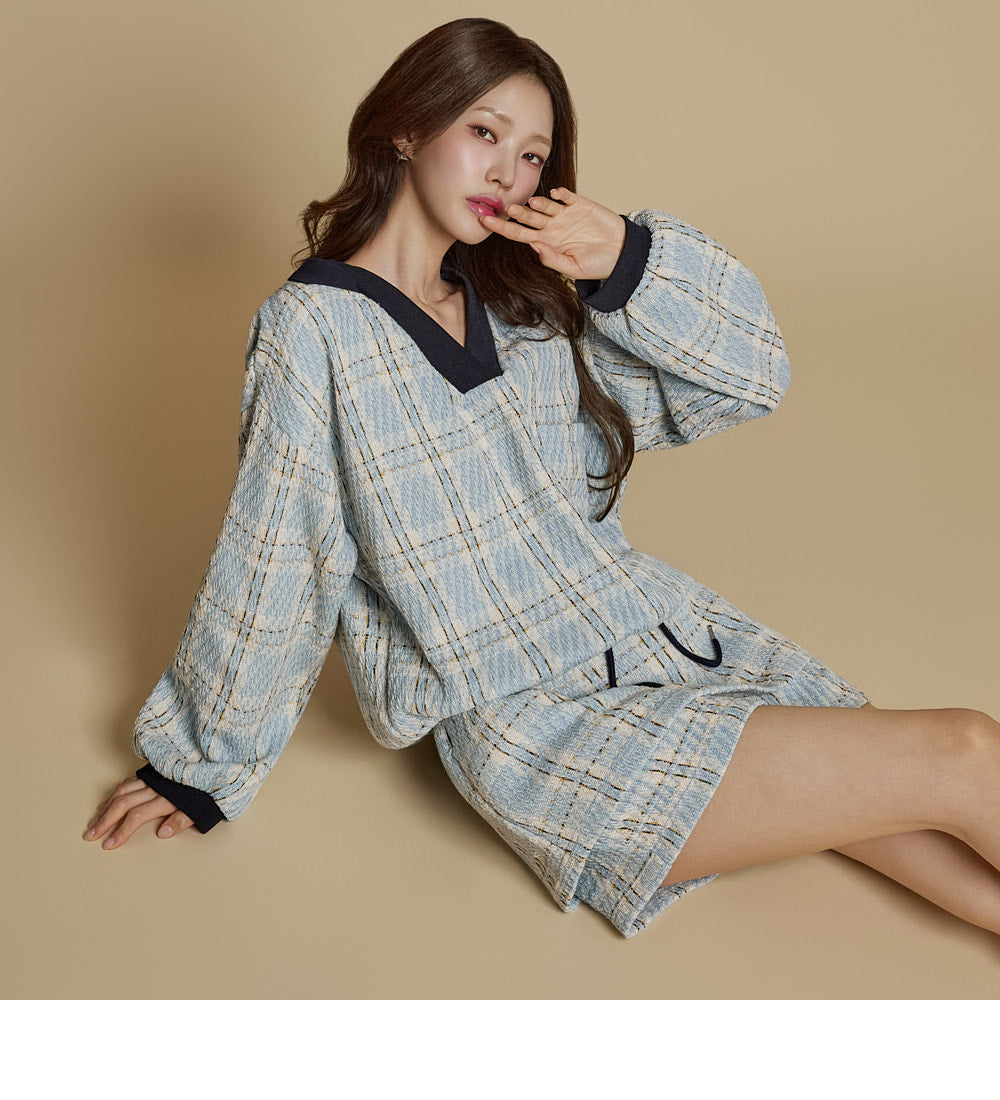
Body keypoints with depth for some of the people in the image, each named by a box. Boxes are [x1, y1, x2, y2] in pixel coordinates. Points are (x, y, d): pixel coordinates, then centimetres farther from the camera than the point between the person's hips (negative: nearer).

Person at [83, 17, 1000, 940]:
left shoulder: (523, 305, 11)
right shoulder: (314, 327, -6)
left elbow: (754, 376, 10)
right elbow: (267, 573, -2)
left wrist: (629, 261, -6)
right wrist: (201, 764, 6)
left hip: (667, 630, 7)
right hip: (537, 726, -6)